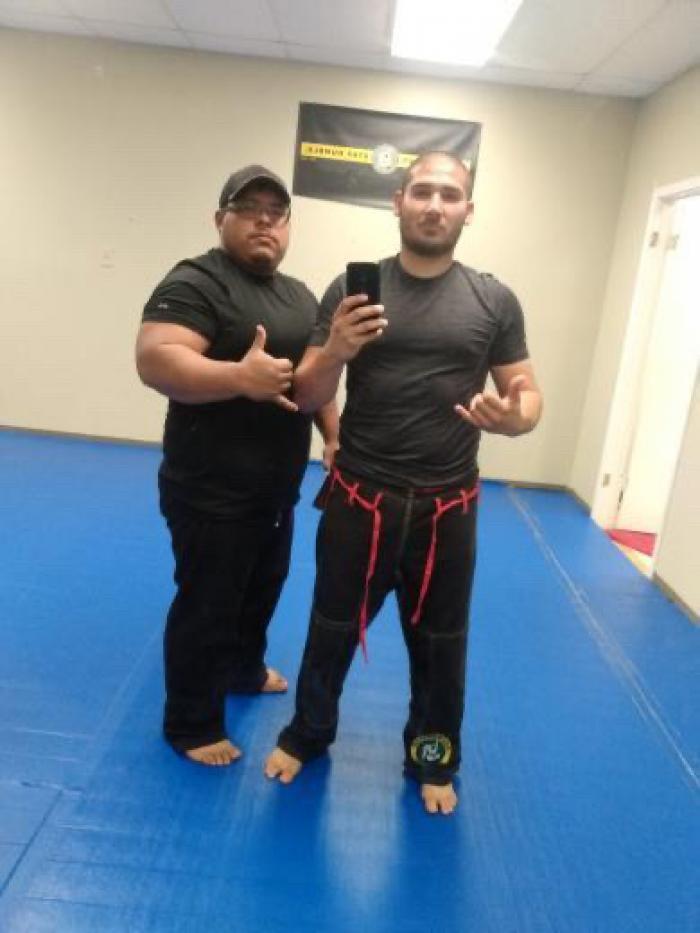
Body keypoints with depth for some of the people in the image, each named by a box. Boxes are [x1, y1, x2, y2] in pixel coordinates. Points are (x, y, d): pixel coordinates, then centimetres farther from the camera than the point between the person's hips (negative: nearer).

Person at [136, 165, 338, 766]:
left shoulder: (300, 296, 12)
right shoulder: (196, 283, -15)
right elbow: (154, 359, -28)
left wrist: (334, 435, 10)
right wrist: (242, 377, -38)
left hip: (277, 489, 9)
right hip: (212, 494, -8)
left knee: (263, 590, 25)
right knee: (207, 607, 5)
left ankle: (245, 670, 50)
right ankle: (192, 725, 25)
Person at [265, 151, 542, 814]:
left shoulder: (494, 302, 0)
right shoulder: (353, 289, -2)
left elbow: (529, 396, 5)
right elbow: (306, 399, -1)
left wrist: (514, 417, -19)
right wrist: (333, 353, -22)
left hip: (446, 508, 1)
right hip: (359, 500, 0)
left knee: (440, 645, 17)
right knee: (332, 630, 16)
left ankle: (432, 761, 43)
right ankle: (306, 735, 44)